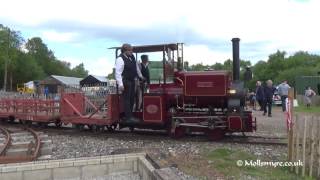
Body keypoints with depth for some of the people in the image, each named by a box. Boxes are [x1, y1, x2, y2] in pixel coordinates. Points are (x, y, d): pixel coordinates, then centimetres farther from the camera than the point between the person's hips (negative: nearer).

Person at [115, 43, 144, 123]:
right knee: (127, 99, -7)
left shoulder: (132, 57, 10)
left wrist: (140, 75, 32)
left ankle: (129, 116, 21)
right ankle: (128, 117, -5)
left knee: (131, 99, 12)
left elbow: (136, 66, 26)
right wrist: (120, 84, -24)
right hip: (125, 81, -9)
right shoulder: (120, 59, -15)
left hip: (132, 81, 9)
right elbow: (118, 73, -19)